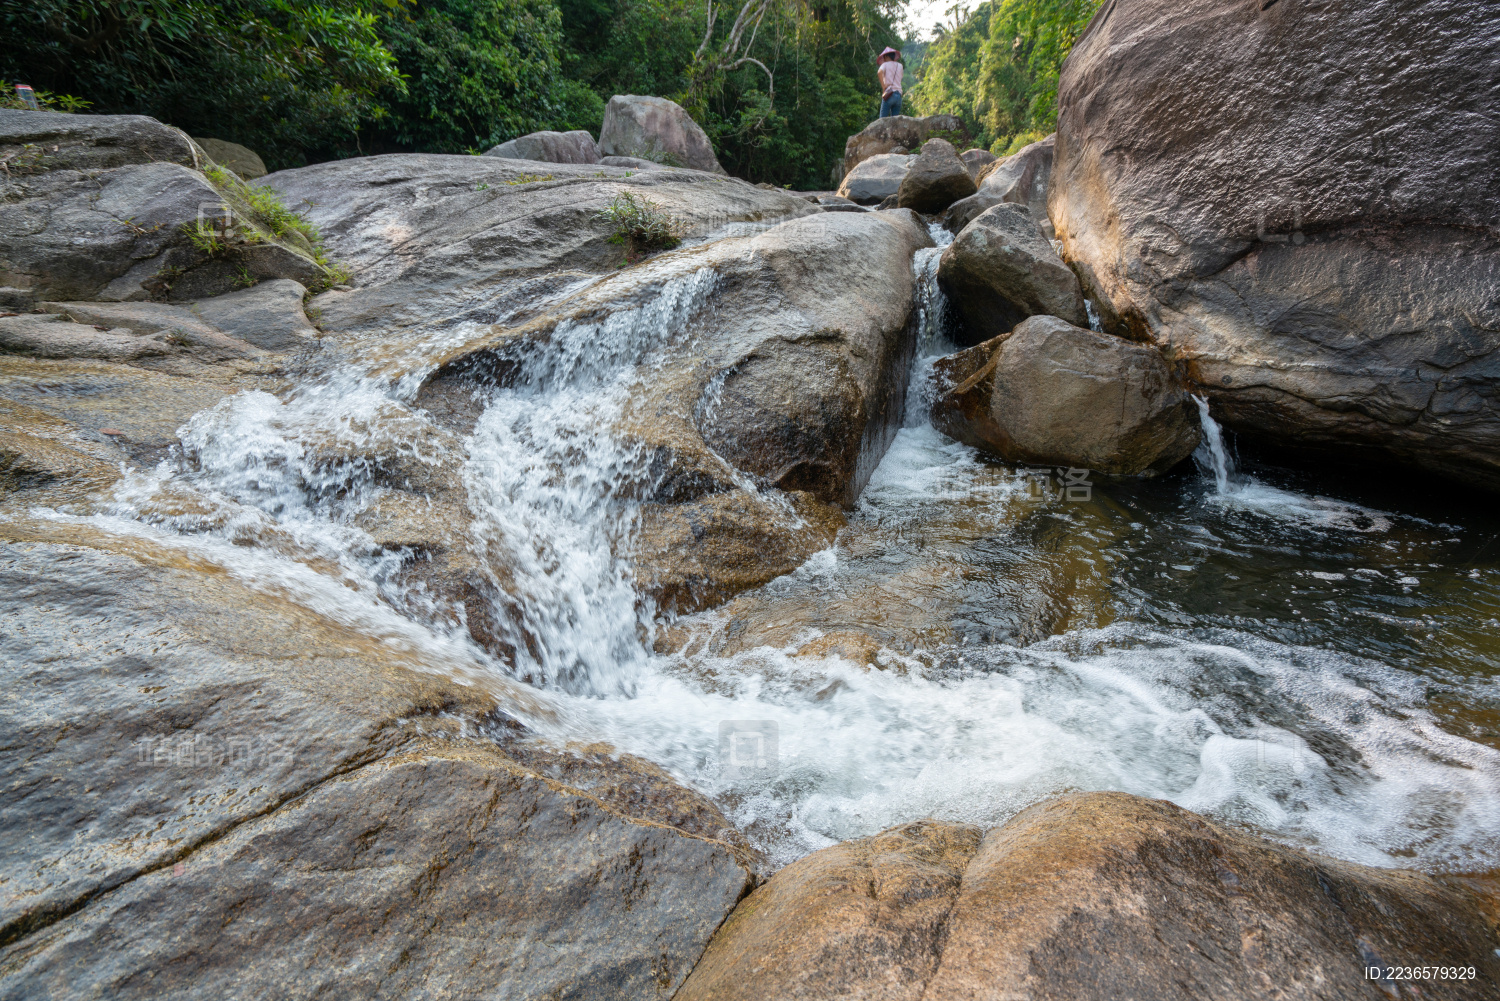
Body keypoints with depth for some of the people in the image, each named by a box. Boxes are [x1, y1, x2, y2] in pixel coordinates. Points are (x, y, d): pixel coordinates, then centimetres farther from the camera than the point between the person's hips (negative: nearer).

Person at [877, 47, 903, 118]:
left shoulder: (885, 64, 5)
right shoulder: (900, 66, 19)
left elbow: (880, 72, -16)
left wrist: (883, 88, -13)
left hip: (889, 94, -5)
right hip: (898, 95, 5)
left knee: (883, 119, -7)